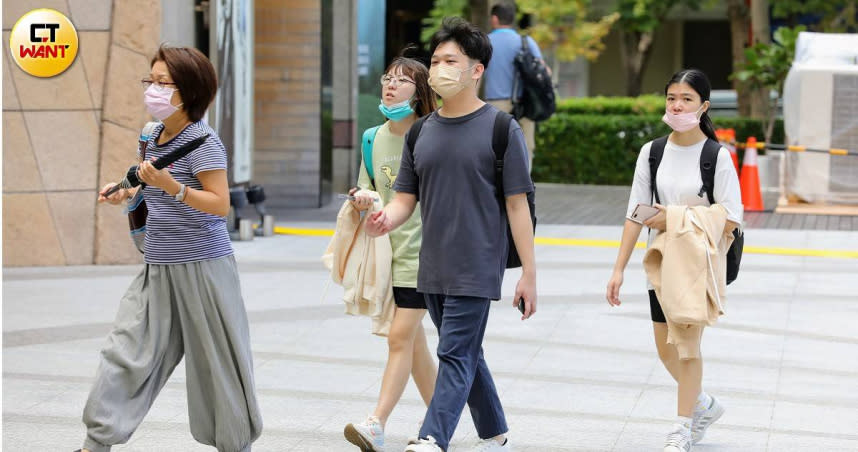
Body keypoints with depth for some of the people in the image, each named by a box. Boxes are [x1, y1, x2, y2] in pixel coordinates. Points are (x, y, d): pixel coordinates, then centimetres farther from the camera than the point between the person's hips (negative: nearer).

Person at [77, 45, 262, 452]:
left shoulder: (202, 140, -14)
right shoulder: (154, 138, 10)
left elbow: (220, 204, -20)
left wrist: (171, 187, -30)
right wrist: (129, 192, 12)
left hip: (202, 266, -7)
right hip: (158, 267, 7)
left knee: (216, 360, 4)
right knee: (126, 349, 1)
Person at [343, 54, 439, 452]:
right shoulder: (374, 138, 8)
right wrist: (361, 199, -5)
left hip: (421, 250, -7)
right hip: (387, 248, 7)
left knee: (401, 337, -11)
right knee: (413, 340, 13)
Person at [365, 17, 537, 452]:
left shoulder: (500, 129, -6)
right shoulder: (421, 132, 9)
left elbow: (517, 204, -7)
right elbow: (405, 199, 9)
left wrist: (529, 273, -8)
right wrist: (385, 220, -15)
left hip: (477, 269, -6)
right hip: (433, 269, 6)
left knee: (456, 356, -10)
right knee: (466, 355, 15)